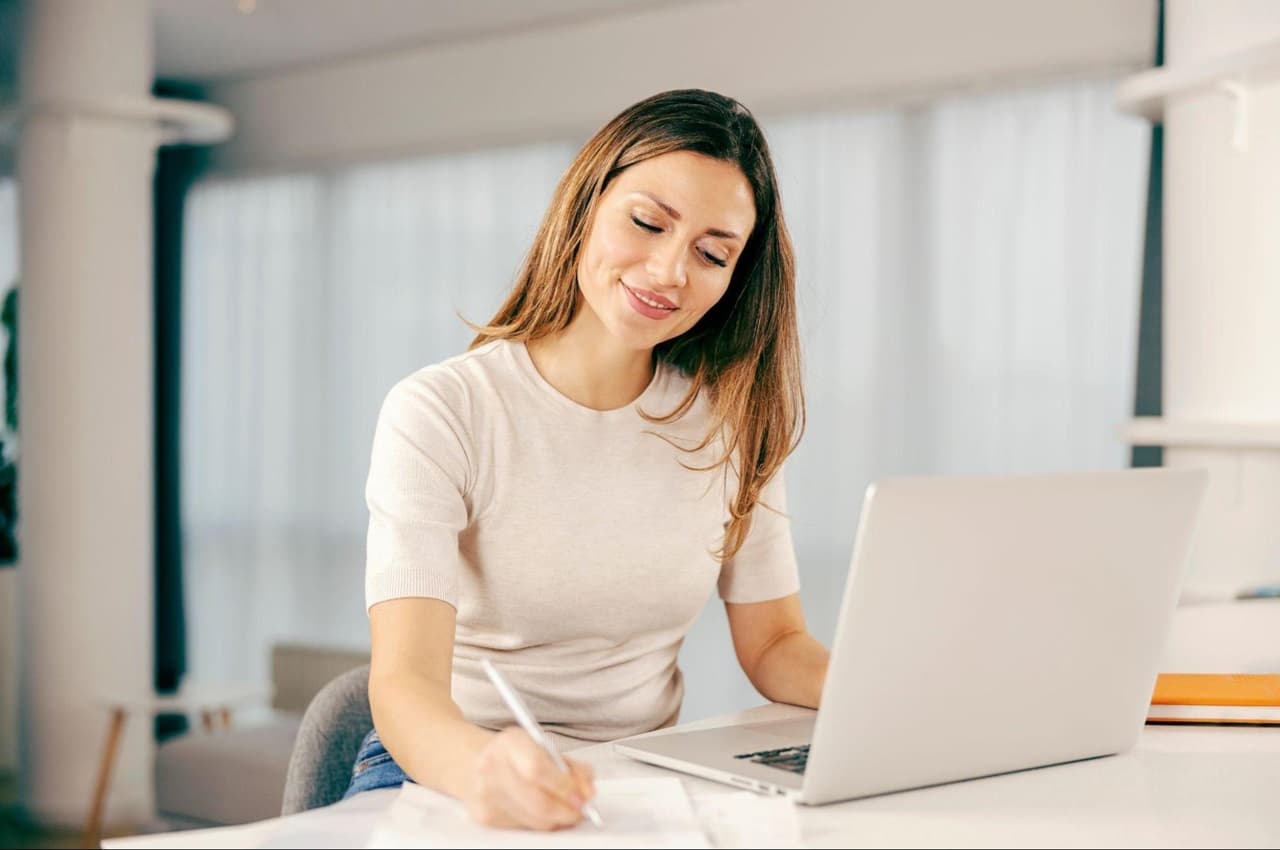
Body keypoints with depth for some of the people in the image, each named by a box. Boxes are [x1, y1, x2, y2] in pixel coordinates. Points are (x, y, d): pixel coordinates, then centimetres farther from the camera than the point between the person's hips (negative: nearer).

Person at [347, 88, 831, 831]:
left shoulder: (731, 417, 6)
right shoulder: (440, 415, -9)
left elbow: (775, 642, 9)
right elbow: (404, 681, -20)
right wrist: (481, 768, -43)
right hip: (447, 774, -2)